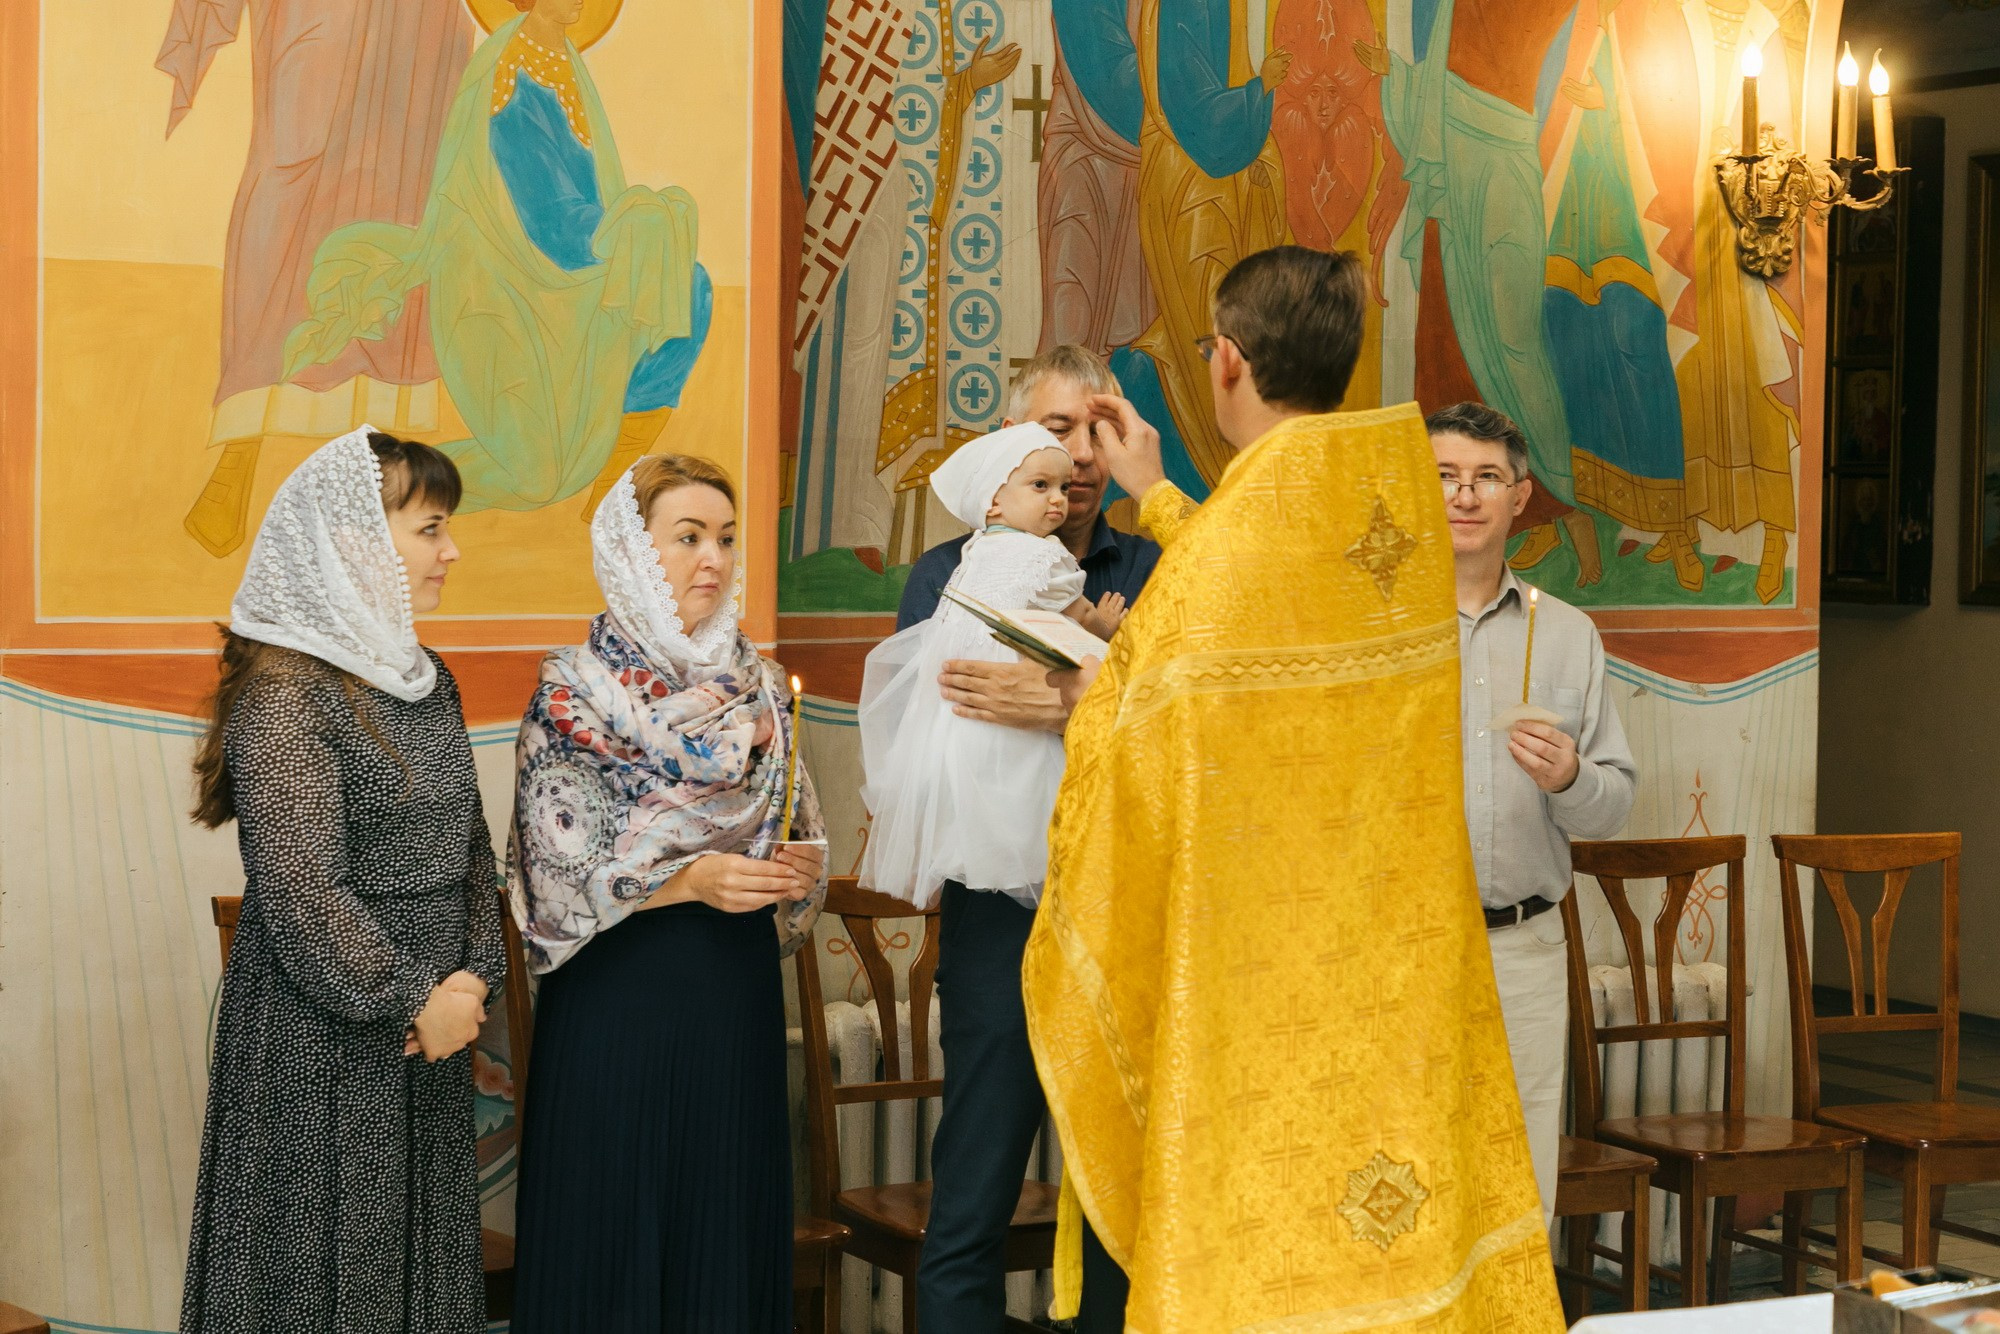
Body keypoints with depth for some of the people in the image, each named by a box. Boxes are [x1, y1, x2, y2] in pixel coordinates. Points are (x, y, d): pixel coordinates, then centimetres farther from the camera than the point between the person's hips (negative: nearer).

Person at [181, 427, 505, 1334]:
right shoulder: (285, 691, -16)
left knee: (426, 1256, 14)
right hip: (322, 1039, -8)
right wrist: (412, 1000, -15)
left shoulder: (424, 679, 10)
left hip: (428, 1025, 8)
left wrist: (471, 976, -2)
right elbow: (299, 889, -20)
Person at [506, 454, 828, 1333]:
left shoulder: (758, 687, 9)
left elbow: (794, 833, 15)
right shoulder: (573, 694, -5)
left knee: (726, 1217, 6)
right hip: (618, 993, -4)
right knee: (614, 1229, 0)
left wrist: (801, 867, -7)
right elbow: (557, 870, -9)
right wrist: (691, 880, -19)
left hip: (736, 992, 4)